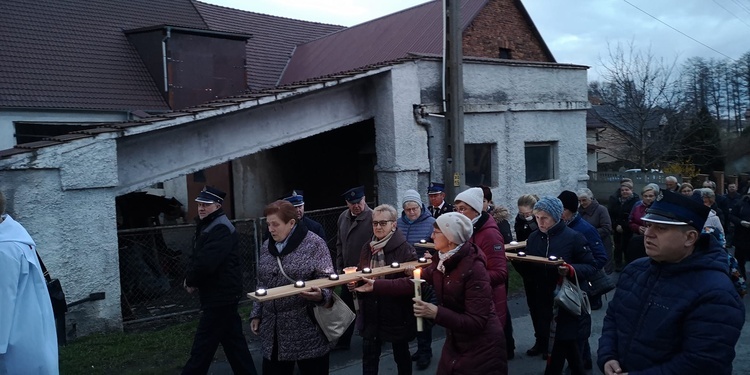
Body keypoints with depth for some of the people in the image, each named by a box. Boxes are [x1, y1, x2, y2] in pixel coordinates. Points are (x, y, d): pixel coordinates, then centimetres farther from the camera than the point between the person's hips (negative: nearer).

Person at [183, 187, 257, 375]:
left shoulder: (221, 229, -18)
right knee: (233, 341, 15)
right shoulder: (208, 226, 15)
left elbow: (206, 262, -27)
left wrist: (190, 281, -10)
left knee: (202, 346, -5)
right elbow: (196, 258, 15)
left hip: (220, 296, -10)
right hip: (221, 295, 10)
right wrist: (190, 279, -4)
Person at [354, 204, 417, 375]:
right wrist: (353, 283, -4)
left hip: (397, 314, -4)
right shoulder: (367, 248, 6)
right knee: (369, 357, 10)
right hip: (371, 313, 5)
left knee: (401, 355, 14)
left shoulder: (405, 249, -12)